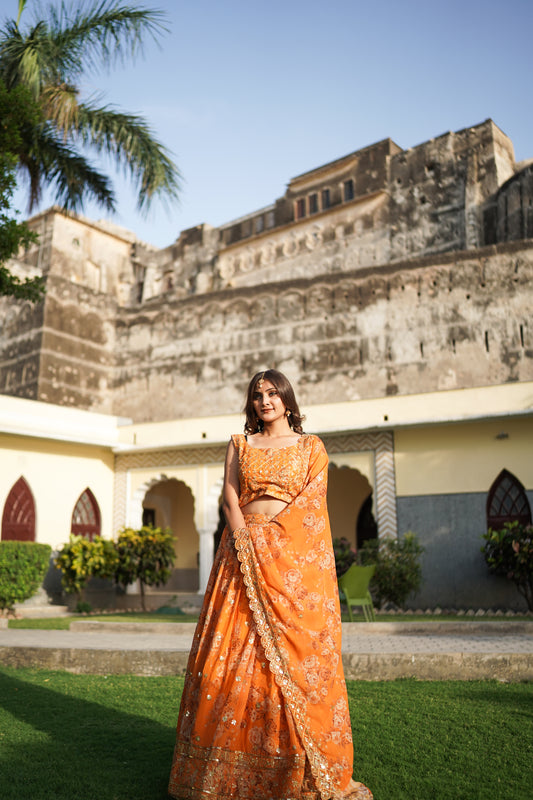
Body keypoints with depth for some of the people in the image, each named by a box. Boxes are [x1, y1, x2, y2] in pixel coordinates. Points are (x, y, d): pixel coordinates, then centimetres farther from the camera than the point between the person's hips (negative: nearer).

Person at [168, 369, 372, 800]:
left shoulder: (311, 446, 12)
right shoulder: (239, 444, 17)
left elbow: (312, 499, 0)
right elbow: (230, 494, 5)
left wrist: (269, 534, -11)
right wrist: (243, 536, -12)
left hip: (296, 557, -1)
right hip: (244, 553, 2)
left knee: (298, 650, -5)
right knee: (233, 652, -2)